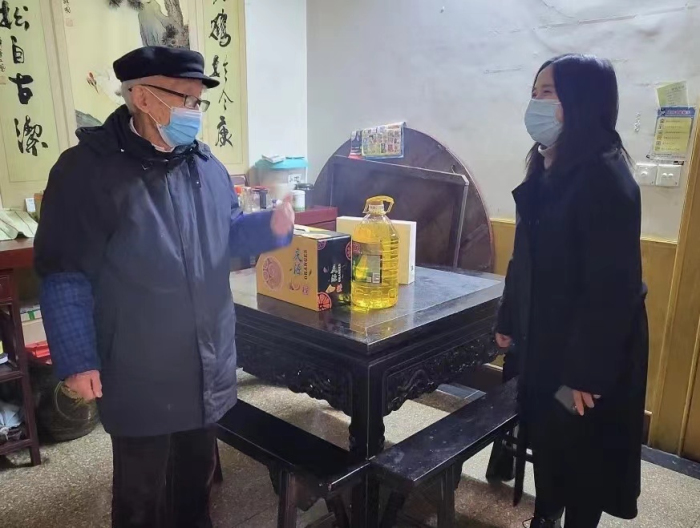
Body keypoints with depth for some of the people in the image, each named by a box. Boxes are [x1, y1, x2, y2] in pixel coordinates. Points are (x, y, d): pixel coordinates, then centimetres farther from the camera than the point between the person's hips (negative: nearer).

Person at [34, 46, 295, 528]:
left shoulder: (205, 164, 4)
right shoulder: (88, 169, -15)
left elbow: (228, 234, 14)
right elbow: (64, 274, -14)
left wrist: (272, 227, -6)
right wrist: (76, 360, -16)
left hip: (208, 365, 6)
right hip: (140, 374, -5)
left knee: (197, 472, 25)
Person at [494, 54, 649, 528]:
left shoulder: (604, 178, -21)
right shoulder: (549, 170, 6)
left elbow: (611, 286, -23)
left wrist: (586, 371, -21)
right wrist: (510, 321, 15)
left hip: (587, 349, -8)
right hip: (542, 338, 8)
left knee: (581, 449, 10)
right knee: (544, 435, 20)